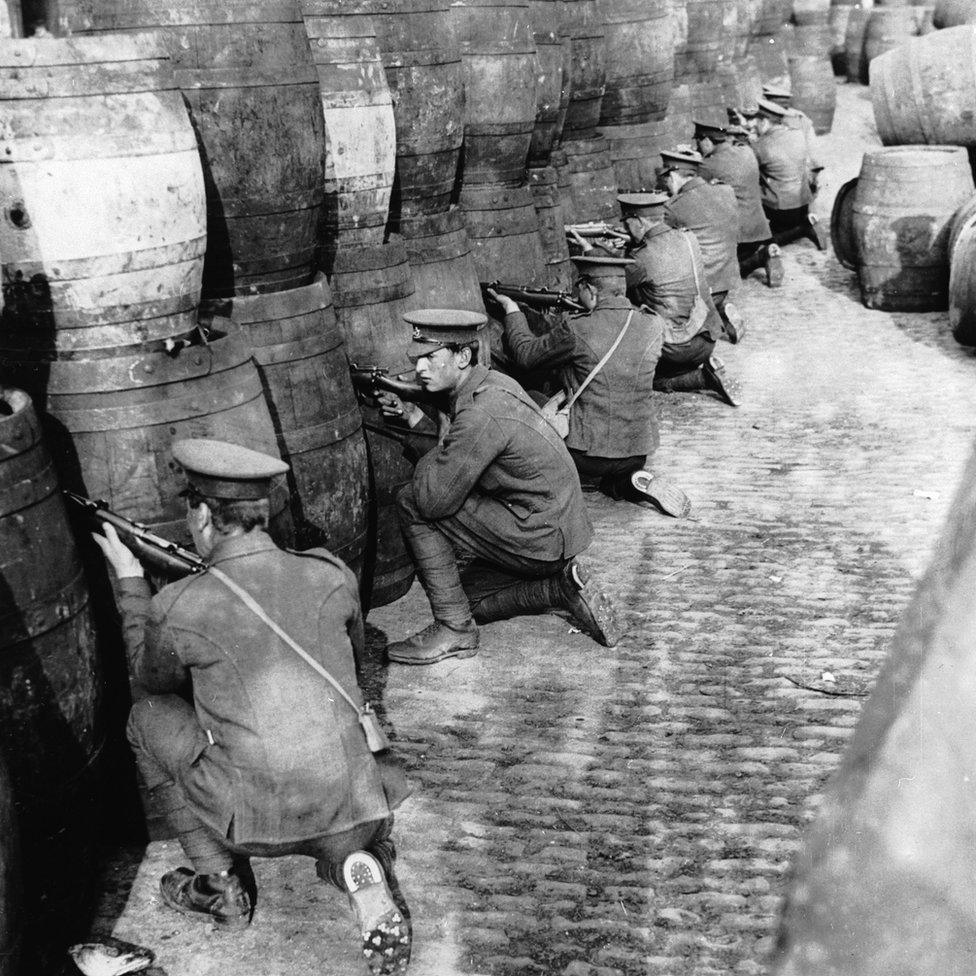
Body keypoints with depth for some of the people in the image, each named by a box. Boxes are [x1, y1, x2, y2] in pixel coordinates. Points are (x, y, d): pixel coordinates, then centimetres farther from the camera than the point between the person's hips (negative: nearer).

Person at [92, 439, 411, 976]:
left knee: (148, 715, 19)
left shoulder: (179, 608, -11)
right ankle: (357, 865, 5)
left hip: (252, 820, -3)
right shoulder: (331, 575, -4)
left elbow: (149, 679, 13)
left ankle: (221, 882, 19)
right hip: (347, 814, 3)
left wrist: (129, 583, 22)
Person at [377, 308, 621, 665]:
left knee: (412, 503, -10)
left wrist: (440, 437, -7)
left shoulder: (481, 415, -25)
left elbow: (434, 499, -22)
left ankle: (454, 629, -5)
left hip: (538, 537, -10)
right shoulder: (492, 383, 5)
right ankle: (562, 585, 13)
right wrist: (415, 419, 7)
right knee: (467, 597, 23)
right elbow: (452, 456, 16)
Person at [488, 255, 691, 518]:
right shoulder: (653, 326, -5)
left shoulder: (576, 330, -19)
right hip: (639, 451, 4)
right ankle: (635, 482, 3)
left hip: (587, 452, -4)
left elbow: (527, 355, -2)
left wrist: (512, 311, 15)